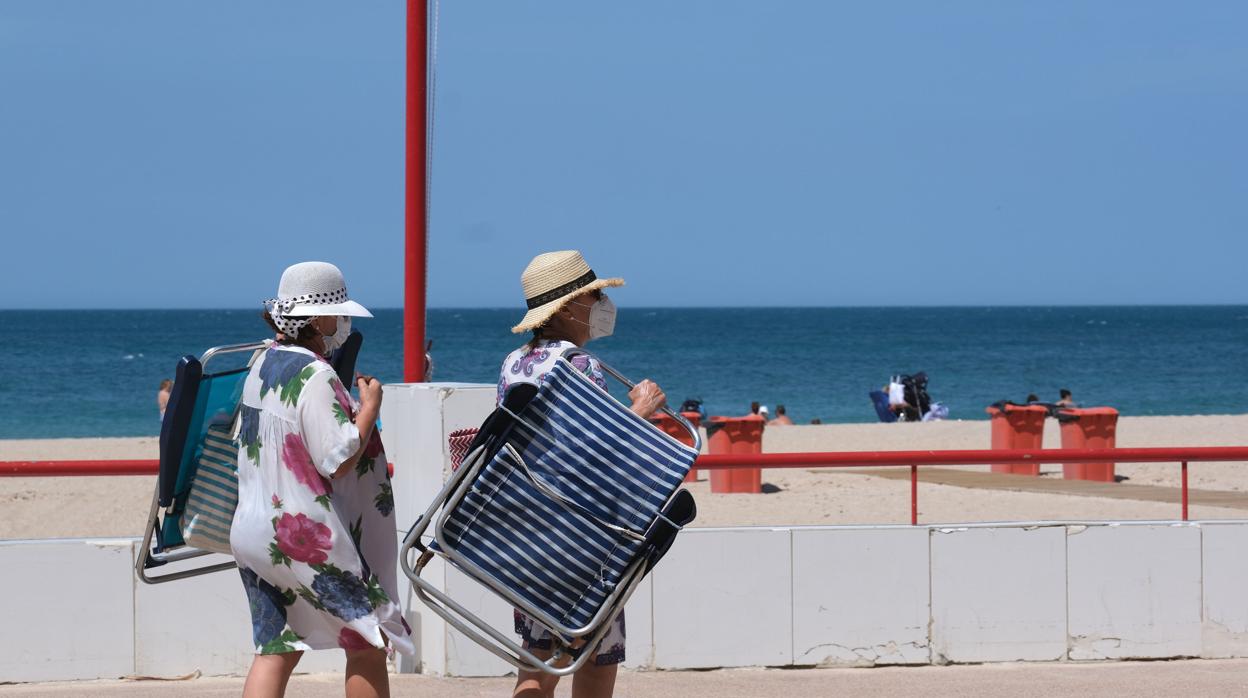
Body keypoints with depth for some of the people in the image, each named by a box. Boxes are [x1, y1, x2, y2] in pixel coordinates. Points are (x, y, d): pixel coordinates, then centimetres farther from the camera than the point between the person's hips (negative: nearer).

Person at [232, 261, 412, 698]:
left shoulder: (264, 366, 9)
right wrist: (370, 406, -10)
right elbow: (338, 460, -23)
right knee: (369, 638, 6)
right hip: (309, 539, -9)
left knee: (276, 649, 8)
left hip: (253, 530, 9)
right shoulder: (315, 376, -19)